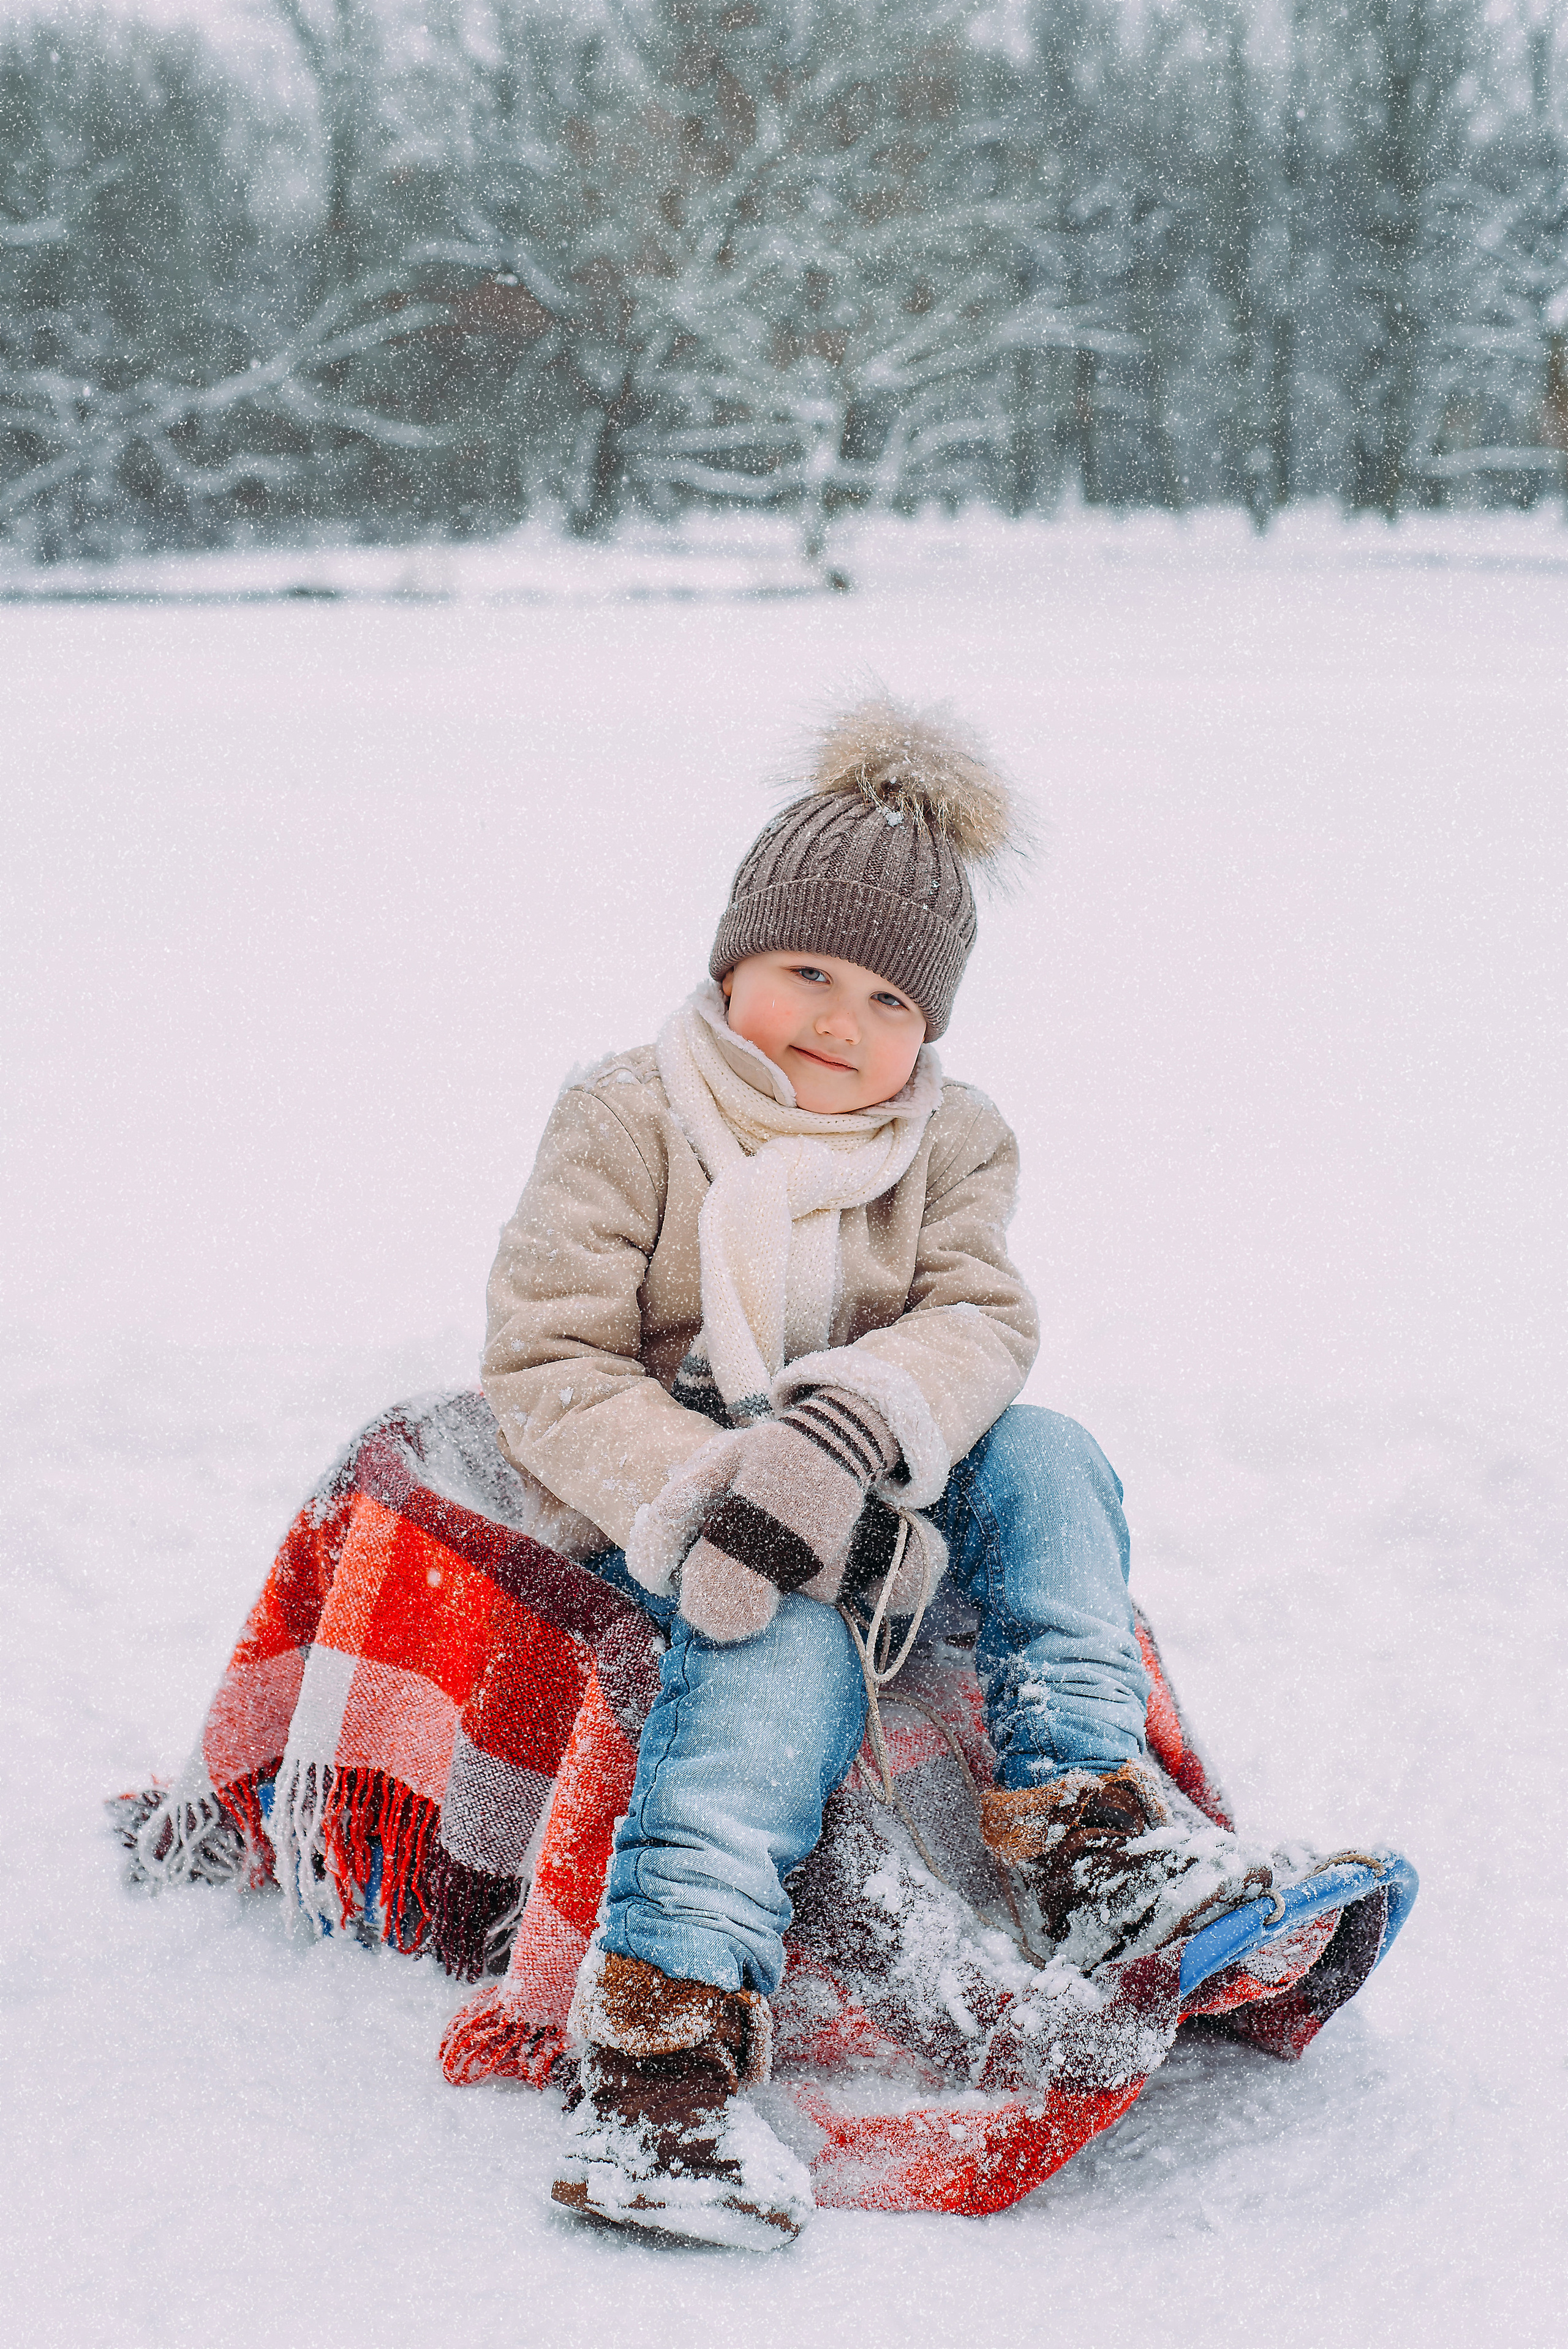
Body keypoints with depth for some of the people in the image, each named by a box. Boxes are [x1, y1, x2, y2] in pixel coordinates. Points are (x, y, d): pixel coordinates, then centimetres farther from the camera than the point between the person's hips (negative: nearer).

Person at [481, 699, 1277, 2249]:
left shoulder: (951, 1144, 4)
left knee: (1042, 1459, -19)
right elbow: (546, 1372, -15)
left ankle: (1083, 1821, -22)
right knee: (783, 1649, -33)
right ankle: (660, 2052, -43)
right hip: (649, 1497, -5)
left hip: (861, 1491, 5)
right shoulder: (624, 1126, -10)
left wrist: (841, 1435, -34)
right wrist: (721, 1494, -31)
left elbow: (979, 1321, -11)